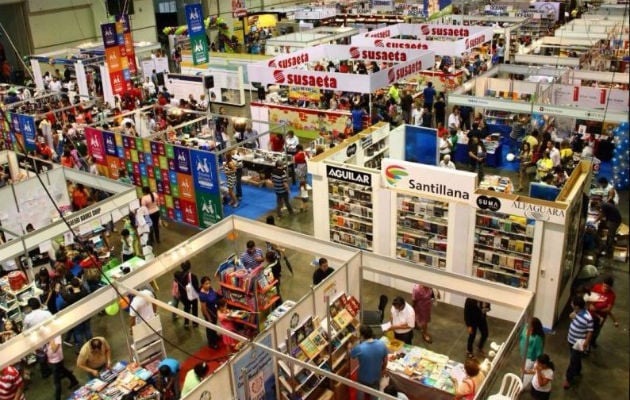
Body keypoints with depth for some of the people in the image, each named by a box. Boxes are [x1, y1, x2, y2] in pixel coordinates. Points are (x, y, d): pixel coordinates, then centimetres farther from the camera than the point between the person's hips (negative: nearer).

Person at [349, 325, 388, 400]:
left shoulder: (359, 348, -33)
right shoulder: (382, 345, -22)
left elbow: (349, 355, -11)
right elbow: (385, 360, -5)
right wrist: (384, 369, 15)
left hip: (363, 377, -3)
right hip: (376, 376, 3)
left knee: (361, 394, 25)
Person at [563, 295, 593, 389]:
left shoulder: (588, 318, -31)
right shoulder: (577, 311, -8)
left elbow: (590, 332, -21)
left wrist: (586, 343, -21)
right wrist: (572, 316, -7)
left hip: (578, 343, -8)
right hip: (571, 340, 8)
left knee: (573, 361, 6)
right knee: (575, 358, 28)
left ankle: (568, 379, 19)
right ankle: (577, 371, 51)